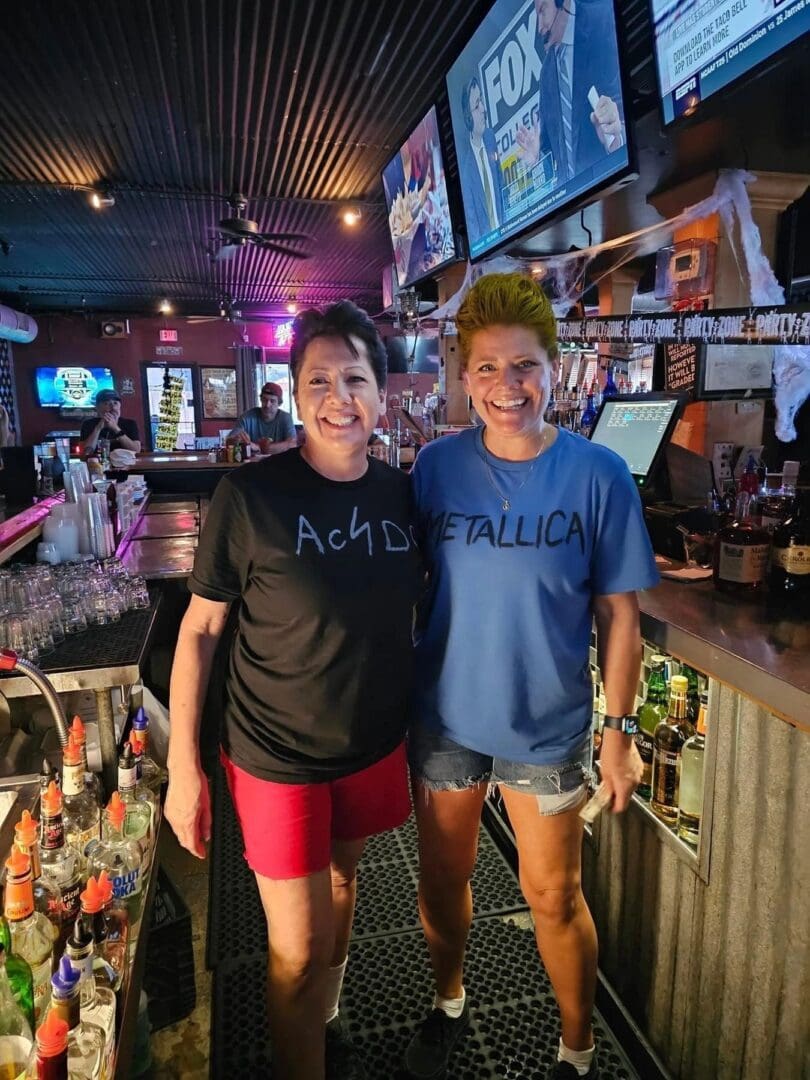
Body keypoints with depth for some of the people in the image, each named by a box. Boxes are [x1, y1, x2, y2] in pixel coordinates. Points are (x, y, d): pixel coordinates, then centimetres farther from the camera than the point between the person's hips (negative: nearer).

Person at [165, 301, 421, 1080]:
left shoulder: (400, 494, -5)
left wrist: (422, 724, 9)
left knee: (340, 878, 25)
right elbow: (199, 628, -10)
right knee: (298, 950, 7)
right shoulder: (248, 496, -18)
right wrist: (183, 767, -9)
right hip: (276, 756, -4)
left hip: (376, 745, 5)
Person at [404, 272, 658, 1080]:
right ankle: (448, 1003, 51)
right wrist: (397, 703, 4)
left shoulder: (597, 475, -12)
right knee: (442, 879, 20)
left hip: (549, 726, -2)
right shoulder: (436, 467, -7)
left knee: (553, 898, 14)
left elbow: (618, 613, -6)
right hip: (445, 717, 2)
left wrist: (619, 729, -5)